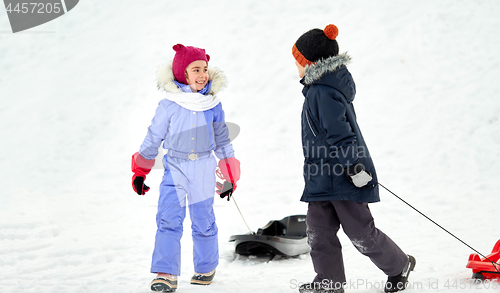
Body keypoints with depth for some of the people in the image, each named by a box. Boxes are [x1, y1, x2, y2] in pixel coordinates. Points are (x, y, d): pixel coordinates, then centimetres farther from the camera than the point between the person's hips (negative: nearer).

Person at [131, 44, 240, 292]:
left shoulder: (213, 104, 1)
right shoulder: (168, 106, -7)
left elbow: (222, 138, 12)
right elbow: (153, 139, 3)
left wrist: (229, 174, 13)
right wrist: (139, 172, 5)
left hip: (203, 171, 2)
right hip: (175, 169, -2)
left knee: (203, 222, 10)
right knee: (168, 221, -12)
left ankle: (206, 268, 28)